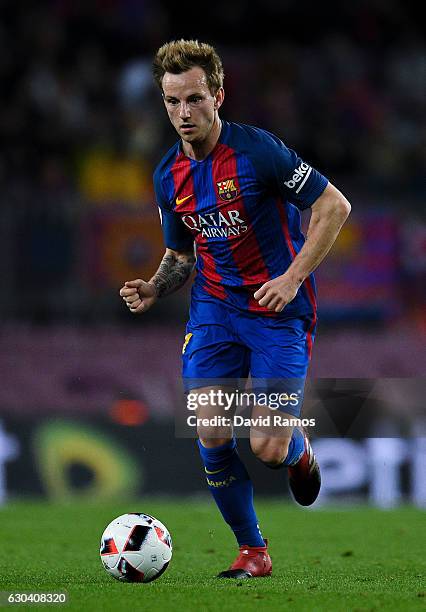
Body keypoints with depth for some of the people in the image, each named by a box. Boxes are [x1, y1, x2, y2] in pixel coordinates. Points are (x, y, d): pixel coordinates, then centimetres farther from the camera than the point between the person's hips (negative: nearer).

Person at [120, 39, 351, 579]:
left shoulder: (257, 150, -15)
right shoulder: (168, 176, 4)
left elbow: (334, 206, -12)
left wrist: (292, 277, -18)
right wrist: (154, 290, -3)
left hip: (279, 310, -5)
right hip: (214, 308, 5)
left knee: (267, 449, -12)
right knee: (211, 436, -11)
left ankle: (298, 449, 28)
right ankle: (252, 551, 7)